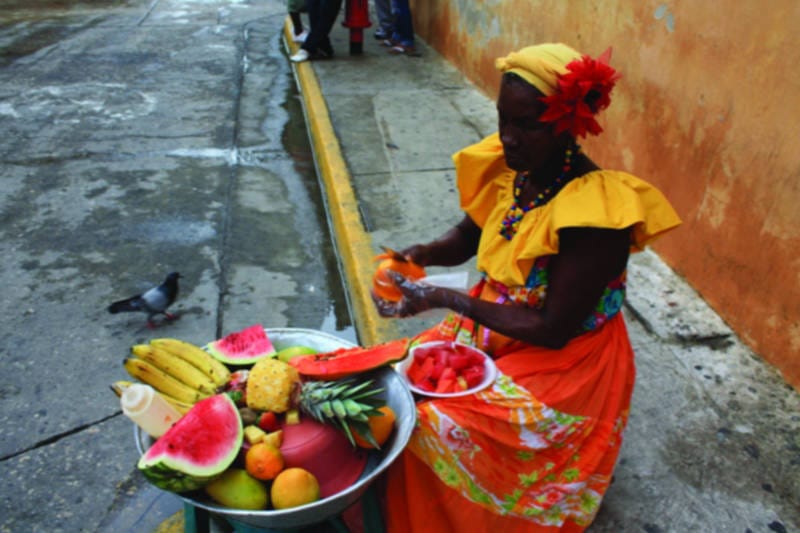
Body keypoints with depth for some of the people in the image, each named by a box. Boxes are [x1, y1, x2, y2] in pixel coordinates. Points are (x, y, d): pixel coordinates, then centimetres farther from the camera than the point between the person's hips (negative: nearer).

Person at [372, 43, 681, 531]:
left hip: (565, 360, -6)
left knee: (443, 425, -21)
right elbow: (467, 237, 9)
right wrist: (421, 255, -13)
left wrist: (444, 299, -24)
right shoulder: (506, 166, -9)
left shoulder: (594, 211, -28)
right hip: (491, 327, 7)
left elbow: (553, 330, -23)